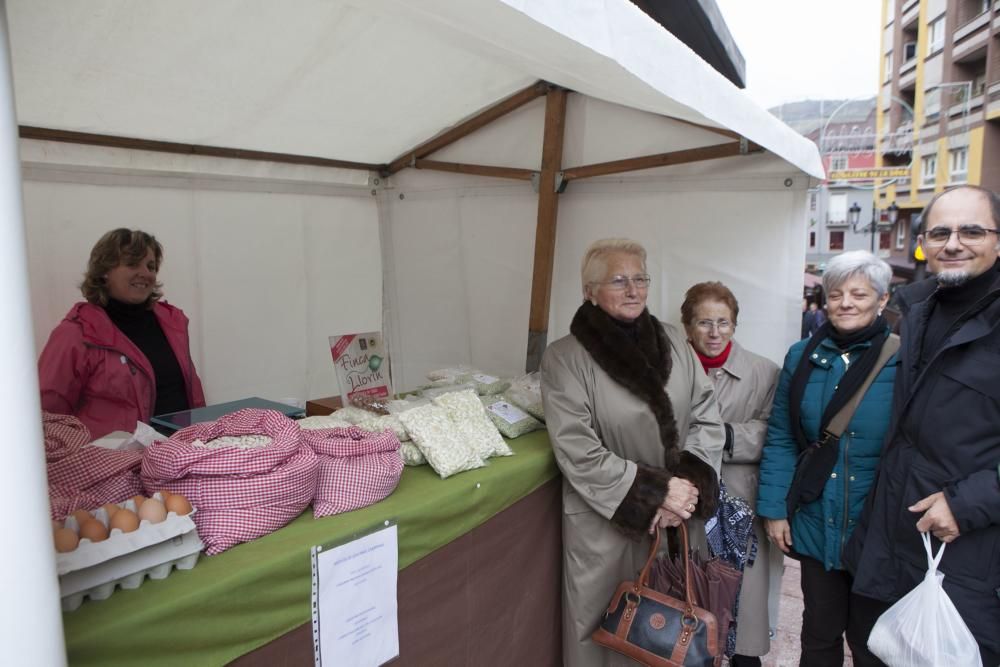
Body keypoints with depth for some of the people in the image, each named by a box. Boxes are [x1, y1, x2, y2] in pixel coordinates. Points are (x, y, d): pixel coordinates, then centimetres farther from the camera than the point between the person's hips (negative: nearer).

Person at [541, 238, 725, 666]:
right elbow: (578, 453, -17)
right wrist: (655, 492, -17)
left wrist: (688, 483, -13)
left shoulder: (673, 343, 2)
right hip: (605, 525, -4)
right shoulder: (565, 358, -12)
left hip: (679, 518, 4)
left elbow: (707, 419, 2)